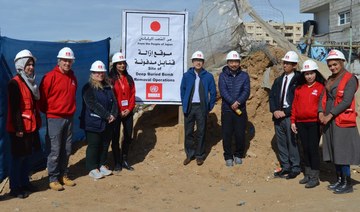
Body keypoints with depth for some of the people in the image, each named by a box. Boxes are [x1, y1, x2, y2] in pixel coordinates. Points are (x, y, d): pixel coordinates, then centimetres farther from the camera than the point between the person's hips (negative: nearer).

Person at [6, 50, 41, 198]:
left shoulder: (30, 82, 13)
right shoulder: (15, 83, -13)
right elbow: (14, 108, -18)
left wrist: (37, 123, 15)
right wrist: (18, 128, -20)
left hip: (31, 127, 8)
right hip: (19, 129, -8)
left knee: (26, 157, 16)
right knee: (18, 158, 0)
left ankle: (24, 183, 27)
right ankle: (15, 188, 10)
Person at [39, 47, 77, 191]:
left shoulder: (72, 77, 10)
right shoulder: (50, 77, -11)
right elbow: (42, 98, -8)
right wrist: (48, 111, 1)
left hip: (69, 118, 6)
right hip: (54, 118, -6)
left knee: (66, 150, 11)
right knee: (55, 150, -2)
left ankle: (63, 175, 23)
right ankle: (53, 179, 7)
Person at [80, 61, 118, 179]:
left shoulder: (108, 86, 13)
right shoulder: (88, 88, -8)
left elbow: (114, 101, 7)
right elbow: (93, 105, -17)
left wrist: (113, 114, -11)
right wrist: (107, 115, -18)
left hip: (108, 123, 6)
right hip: (93, 123, -6)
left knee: (105, 144, 13)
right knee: (93, 145, 2)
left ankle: (102, 165, 27)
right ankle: (92, 169, 12)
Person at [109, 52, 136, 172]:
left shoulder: (128, 78, 10)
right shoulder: (111, 79, -5)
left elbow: (132, 94, 7)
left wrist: (129, 108, -6)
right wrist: (118, 111, -11)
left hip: (128, 112, 5)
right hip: (116, 112, -5)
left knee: (128, 136, 9)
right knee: (115, 138, 2)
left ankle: (124, 160, 23)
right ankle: (117, 163, 11)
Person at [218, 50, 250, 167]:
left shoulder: (244, 75, 5)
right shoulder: (223, 75, 2)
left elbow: (246, 91, -5)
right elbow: (223, 91, -11)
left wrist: (238, 102, -22)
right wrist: (232, 102, -23)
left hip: (241, 109, 1)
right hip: (227, 110, -1)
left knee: (240, 134, 4)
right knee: (227, 135, 3)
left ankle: (238, 155, 22)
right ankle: (228, 157, 15)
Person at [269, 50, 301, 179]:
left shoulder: (298, 80, -6)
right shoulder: (278, 80, 15)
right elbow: (271, 96, 13)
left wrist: (285, 112, -14)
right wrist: (275, 110, -3)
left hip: (290, 116, -6)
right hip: (278, 115, 6)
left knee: (292, 143, -2)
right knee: (281, 143, 11)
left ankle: (295, 168, 11)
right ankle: (285, 167, 22)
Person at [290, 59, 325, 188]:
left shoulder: (320, 87, -2)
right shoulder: (299, 88, 12)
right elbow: (295, 105, 13)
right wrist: (293, 121, 9)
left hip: (314, 123, -5)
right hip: (301, 123, 5)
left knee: (313, 149, -4)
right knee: (305, 149, 11)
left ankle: (315, 177, 3)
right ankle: (307, 174, 22)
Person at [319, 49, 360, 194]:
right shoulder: (330, 80, 17)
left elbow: (346, 101, -16)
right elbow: (323, 97, 13)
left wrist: (330, 115, -17)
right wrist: (321, 113, -5)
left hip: (342, 121, -7)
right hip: (329, 121, 7)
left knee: (342, 152, -6)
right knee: (333, 152, 10)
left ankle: (347, 184, 3)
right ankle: (339, 180, 20)